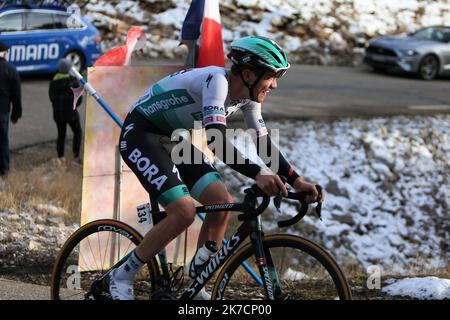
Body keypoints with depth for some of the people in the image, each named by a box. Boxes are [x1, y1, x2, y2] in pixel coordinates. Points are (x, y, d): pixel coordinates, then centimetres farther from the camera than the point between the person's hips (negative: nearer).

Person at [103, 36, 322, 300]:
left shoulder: (248, 96, -2)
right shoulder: (217, 81, -29)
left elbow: (264, 143, 4)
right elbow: (216, 140, -40)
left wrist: (297, 181, -7)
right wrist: (257, 174, -50)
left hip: (172, 140, 9)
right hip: (140, 135, -9)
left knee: (223, 203, -5)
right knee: (184, 212, -22)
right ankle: (120, 278, -7)